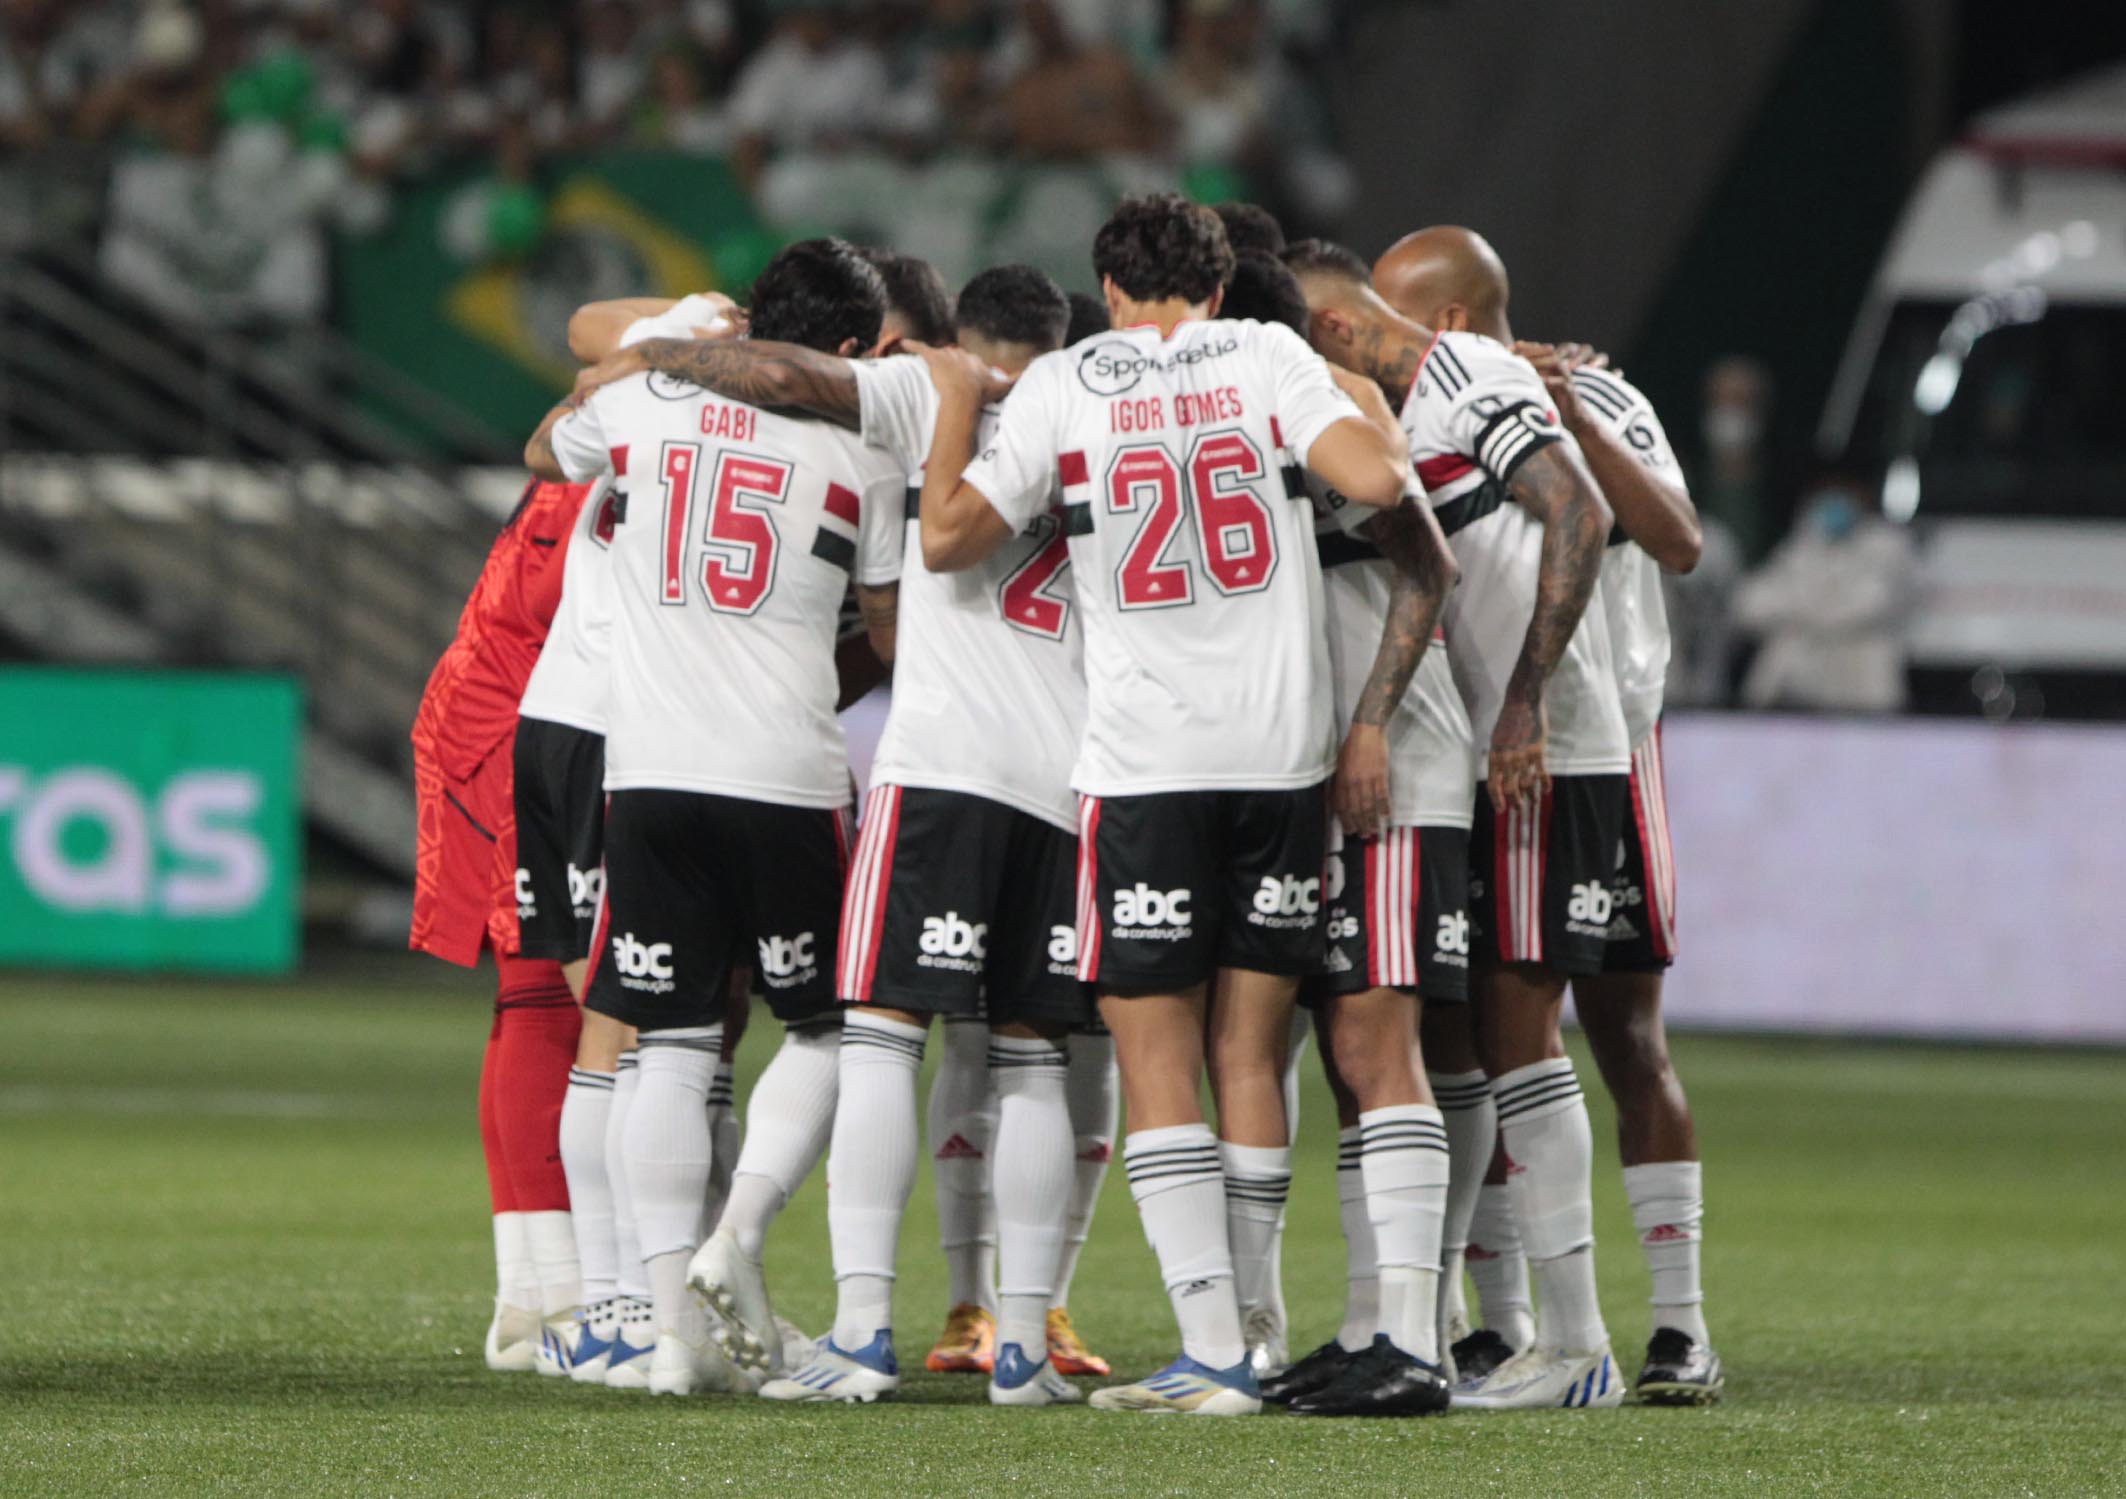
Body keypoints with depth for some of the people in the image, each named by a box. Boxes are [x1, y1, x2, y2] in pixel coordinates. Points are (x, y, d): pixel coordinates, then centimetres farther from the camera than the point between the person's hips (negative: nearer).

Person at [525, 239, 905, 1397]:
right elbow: (890, 629, 12)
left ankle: (677, 1321, -2)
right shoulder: (856, 455, 2)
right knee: (821, 1029, 14)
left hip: (650, 770, 2)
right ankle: (737, 1236, -4)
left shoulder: (647, 405, 6)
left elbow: (544, 451, 29)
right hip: (787, 774, -2)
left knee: (671, 1049, 4)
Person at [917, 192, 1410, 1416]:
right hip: (1285, 749, 2)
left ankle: (1212, 1352, -10)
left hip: (1146, 758, -2)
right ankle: (1239, 1341, 9)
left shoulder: (1060, 387, 2)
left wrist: (956, 406, 20)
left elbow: (950, 538, 5)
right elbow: (1375, 477, -9)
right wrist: (1375, 411, 12)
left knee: (1158, 1057, 0)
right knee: (1251, 1052, 8)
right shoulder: (1269, 355, 4)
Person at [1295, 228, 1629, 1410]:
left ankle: (1578, 1347, -6)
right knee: (1443, 1039, 9)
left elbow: (1579, 514, -22)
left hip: (1542, 760, -9)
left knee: (1517, 1033, -8)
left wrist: (1525, 699, -24)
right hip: (1469, 763, 9)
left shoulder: (1468, 379, -11)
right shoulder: (1403, 409, 19)